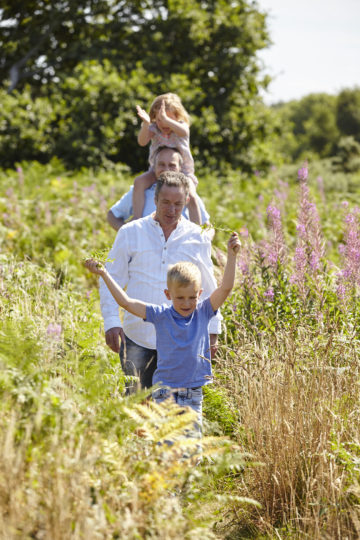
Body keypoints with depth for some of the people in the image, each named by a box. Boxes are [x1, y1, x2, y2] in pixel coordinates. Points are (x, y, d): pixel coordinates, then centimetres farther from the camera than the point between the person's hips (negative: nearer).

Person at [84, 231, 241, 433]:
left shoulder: (203, 312, 1)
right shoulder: (160, 315, -2)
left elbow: (225, 288, -8)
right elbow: (126, 302, -3)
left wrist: (232, 255, -16)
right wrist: (104, 274, -6)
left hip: (193, 394, 1)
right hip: (165, 391, -1)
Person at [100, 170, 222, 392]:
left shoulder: (198, 238, 7)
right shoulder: (130, 233, 4)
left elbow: (209, 288, 15)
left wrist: (212, 331, 12)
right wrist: (111, 322, -4)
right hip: (137, 339, 0)